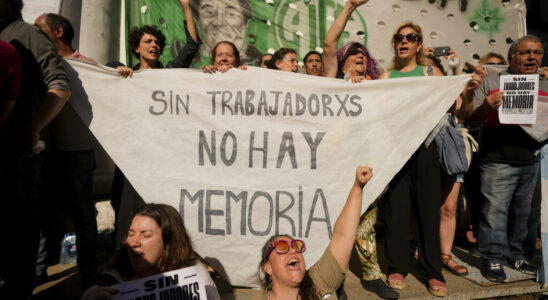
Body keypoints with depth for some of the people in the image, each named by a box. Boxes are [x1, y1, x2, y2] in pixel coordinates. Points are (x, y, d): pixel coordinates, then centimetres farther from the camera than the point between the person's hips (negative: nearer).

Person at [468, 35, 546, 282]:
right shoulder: (491, 83, 3)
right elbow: (471, 121, -1)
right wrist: (486, 106, -21)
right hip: (498, 161, -4)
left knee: (523, 212, 12)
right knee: (495, 210, -3)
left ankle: (516, 254, 28)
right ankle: (493, 259, 9)